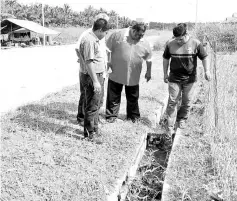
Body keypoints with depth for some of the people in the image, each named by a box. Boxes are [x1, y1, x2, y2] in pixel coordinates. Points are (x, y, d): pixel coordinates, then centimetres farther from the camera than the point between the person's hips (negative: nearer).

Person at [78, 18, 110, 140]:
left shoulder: (94, 39, 14)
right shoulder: (89, 41, -19)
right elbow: (89, 62, -24)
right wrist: (95, 81, -25)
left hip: (96, 76, 10)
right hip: (91, 77, -10)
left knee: (95, 105, 19)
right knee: (92, 106, -2)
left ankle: (94, 129, 33)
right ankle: (90, 133, 9)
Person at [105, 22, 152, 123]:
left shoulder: (145, 43, -2)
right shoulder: (118, 35, -10)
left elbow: (148, 59, 9)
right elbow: (107, 49, -2)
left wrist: (148, 72, 14)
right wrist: (108, 62, -4)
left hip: (133, 77, 2)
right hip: (116, 74, -2)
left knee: (133, 98, 14)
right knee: (113, 96, 8)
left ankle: (133, 116, 31)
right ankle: (111, 115, 22)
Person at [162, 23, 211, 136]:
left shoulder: (195, 44, -10)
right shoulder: (170, 44, -7)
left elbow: (204, 57, 1)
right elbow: (165, 59, 6)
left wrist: (206, 71, -5)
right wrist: (165, 73, 8)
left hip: (189, 79, 0)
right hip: (174, 78, 0)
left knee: (187, 101, 11)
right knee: (172, 102, -2)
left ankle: (182, 119, 35)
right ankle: (170, 127, 4)